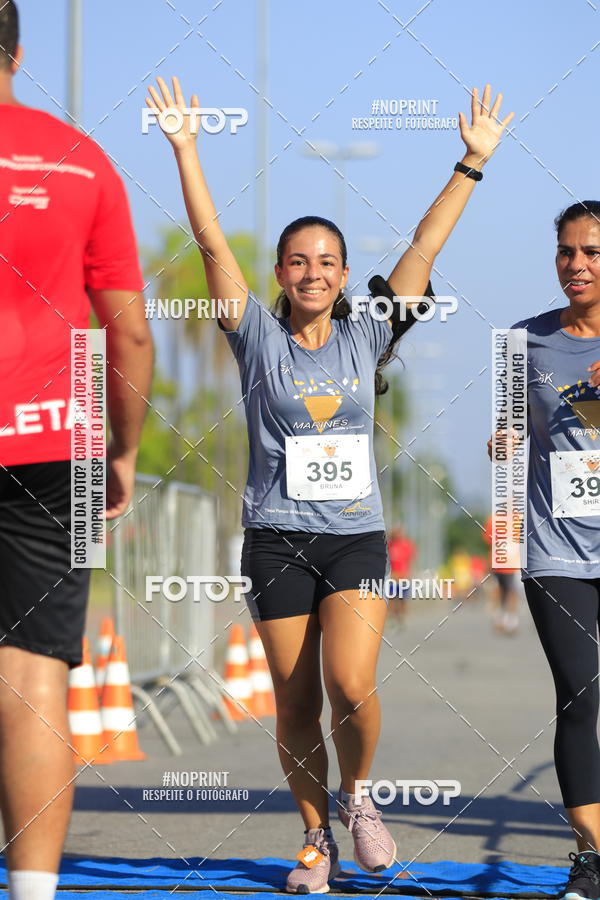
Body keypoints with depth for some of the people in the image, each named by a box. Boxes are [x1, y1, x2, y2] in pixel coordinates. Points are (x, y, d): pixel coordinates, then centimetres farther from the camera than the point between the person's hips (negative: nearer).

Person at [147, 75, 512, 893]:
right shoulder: (260, 338, 2)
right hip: (277, 539, 0)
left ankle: (357, 795, 10)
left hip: (357, 534, 0)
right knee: (295, 707, 3)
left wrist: (473, 163, 3)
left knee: (352, 685, -17)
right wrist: (185, 149, -10)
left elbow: (424, 249, 5)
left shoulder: (364, 339, 6)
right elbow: (213, 243, -4)